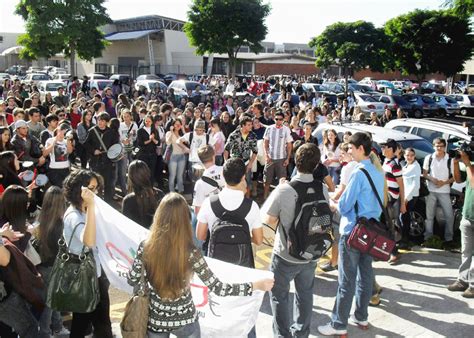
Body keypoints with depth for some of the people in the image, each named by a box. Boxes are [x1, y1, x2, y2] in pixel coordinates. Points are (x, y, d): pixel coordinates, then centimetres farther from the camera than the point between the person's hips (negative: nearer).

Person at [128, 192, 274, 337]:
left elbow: (132, 280, -3)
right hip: (185, 319, -1)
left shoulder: (146, 247, -17)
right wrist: (257, 285, -13)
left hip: (155, 319, 1)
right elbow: (217, 288, -20)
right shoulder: (191, 254, -22)